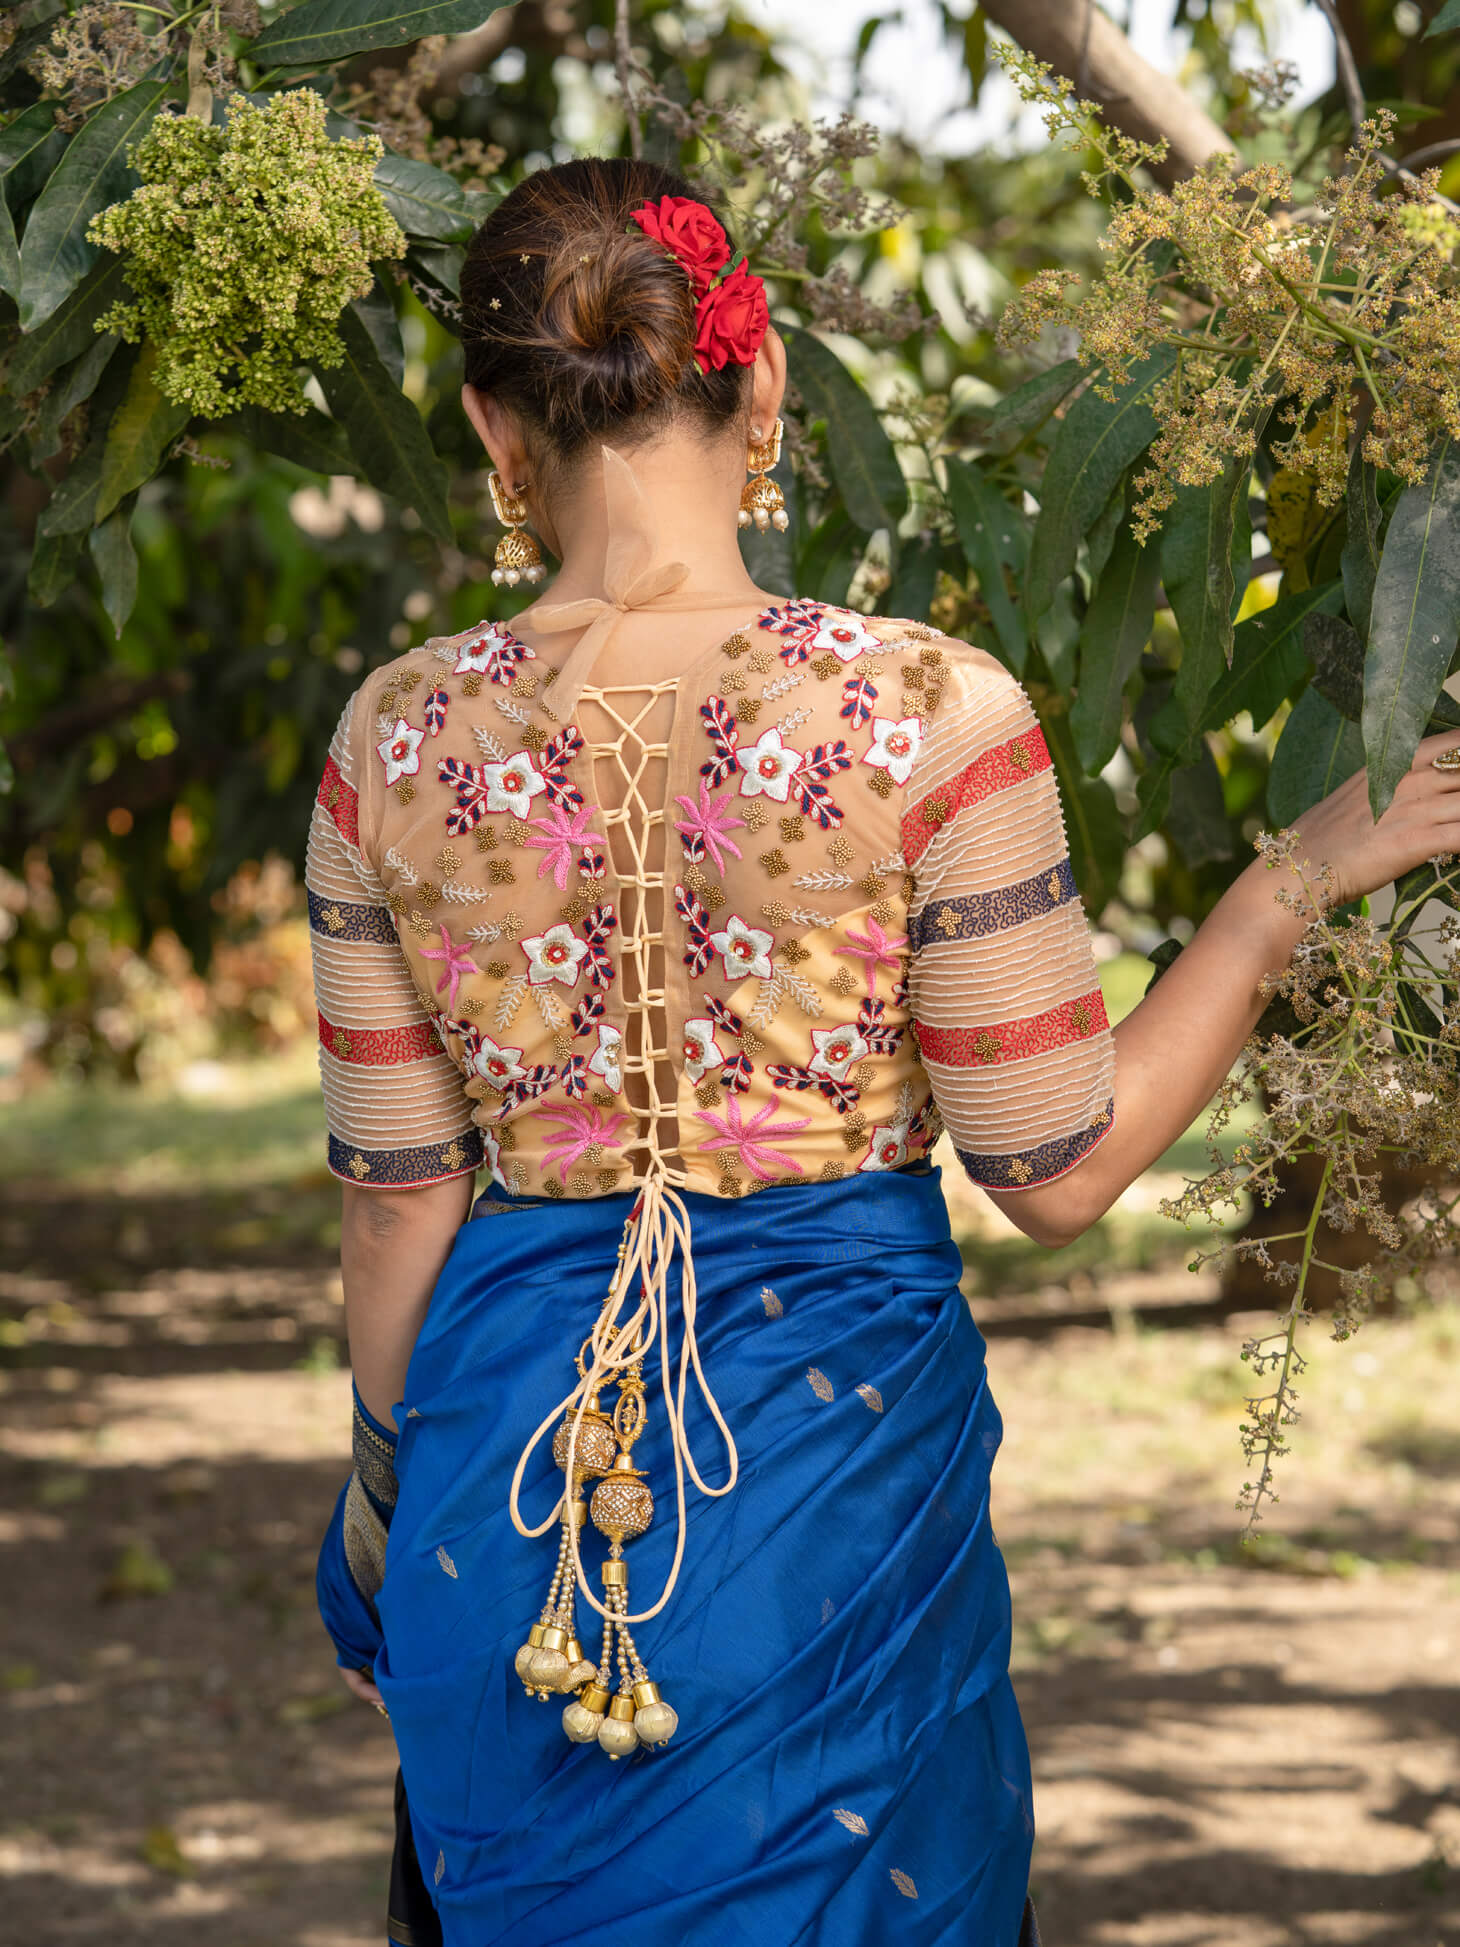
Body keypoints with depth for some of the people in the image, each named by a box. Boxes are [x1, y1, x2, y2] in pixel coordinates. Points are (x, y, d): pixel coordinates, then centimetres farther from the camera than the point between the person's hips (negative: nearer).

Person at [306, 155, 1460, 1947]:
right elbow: (1057, 1171, -9)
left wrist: (389, 1501, 15)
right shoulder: (929, 715, -15)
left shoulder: (400, 738, -6)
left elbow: (397, 1197, 0)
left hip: (506, 1441, 2)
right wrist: (1296, 879, -1)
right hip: (838, 1438, -2)